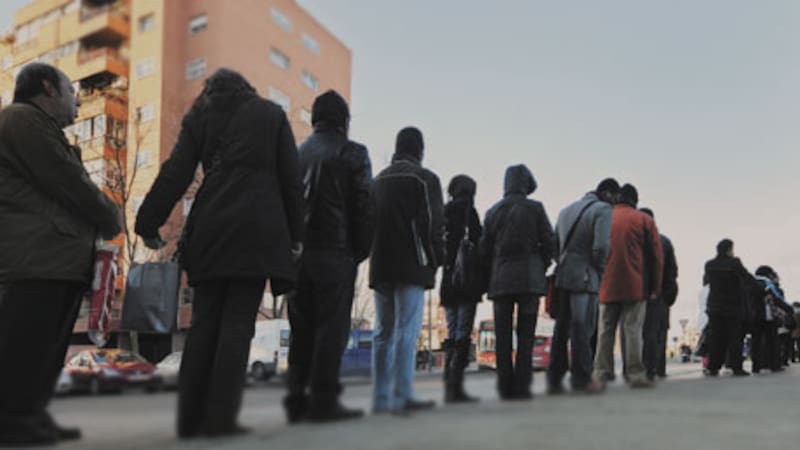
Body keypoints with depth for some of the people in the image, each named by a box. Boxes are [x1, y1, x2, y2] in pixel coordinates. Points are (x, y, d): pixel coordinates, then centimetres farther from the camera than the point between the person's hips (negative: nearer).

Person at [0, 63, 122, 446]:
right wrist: (111, 219, 1)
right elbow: (66, 182, -11)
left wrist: (104, 216, 7)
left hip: (58, 256, 10)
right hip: (36, 255, -10)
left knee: (46, 346, 9)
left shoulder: (44, 129, 29)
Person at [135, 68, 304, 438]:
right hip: (258, 229, -2)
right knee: (238, 324, -3)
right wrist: (296, 232, 11)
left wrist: (149, 223, 7)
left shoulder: (199, 116, 16)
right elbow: (290, 177, 8)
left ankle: (191, 418, 6)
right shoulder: (271, 113, 14)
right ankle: (220, 418, -6)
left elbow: (175, 174, 5)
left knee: (204, 323, 6)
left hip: (210, 229, 2)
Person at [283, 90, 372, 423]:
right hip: (335, 252, -5)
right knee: (332, 326, -3)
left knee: (302, 328, 9)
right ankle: (323, 399, -4)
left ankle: (297, 399, 10)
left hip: (299, 252, 5)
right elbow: (363, 206, -6)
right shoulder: (352, 153, 0)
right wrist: (360, 251, 1)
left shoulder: (297, 153, 15)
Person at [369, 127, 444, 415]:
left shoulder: (378, 180, 18)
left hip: (380, 266, 6)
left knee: (383, 333, 9)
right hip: (411, 265, -6)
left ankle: (381, 398, 10)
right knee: (407, 332, -6)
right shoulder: (424, 178, -2)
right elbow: (433, 224, -9)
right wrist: (436, 261, -2)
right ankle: (402, 397, -9)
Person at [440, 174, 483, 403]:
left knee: (452, 333, 10)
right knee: (463, 335, -6)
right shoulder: (468, 211, -3)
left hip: (447, 282, 6)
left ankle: (449, 387, 9)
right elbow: (477, 244, -9)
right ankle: (456, 387, -9)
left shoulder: (443, 213, 14)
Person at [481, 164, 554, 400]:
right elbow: (549, 243, -1)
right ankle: (522, 387, -2)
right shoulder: (535, 208, 0)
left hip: (500, 280, 2)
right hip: (529, 279, -2)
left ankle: (506, 387, 5)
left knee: (503, 335, 5)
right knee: (525, 335, 1)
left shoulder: (493, 212, 7)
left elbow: (485, 249, 6)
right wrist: (541, 269, 12)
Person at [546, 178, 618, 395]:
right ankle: (582, 379, 6)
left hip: (562, 276, 7)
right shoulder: (603, 210, -4)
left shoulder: (566, 210, 19)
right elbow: (601, 247, -15)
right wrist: (600, 271, -1)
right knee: (582, 329, 0)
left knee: (561, 329, 10)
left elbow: (554, 244, 15)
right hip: (585, 277, -7)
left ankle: (554, 379, 13)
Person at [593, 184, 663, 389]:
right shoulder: (644, 220, 2)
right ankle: (636, 375, -1)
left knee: (605, 330, 6)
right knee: (633, 330, -1)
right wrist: (655, 287, 6)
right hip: (635, 287, -2)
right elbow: (656, 256, 1)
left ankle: (601, 374, 5)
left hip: (607, 287, 2)